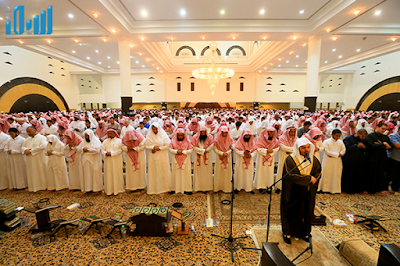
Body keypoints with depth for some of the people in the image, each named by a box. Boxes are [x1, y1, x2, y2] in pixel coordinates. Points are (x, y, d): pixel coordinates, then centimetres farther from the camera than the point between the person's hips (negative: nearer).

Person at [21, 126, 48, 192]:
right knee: (31, 174, 7)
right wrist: (25, 150, -8)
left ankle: (43, 186, 8)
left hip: (40, 160, -6)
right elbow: (23, 147, 16)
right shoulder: (27, 140, 19)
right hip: (30, 161, 6)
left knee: (41, 173, -1)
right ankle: (33, 187, 16)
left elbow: (42, 146, -18)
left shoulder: (42, 138, -4)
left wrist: (31, 150, -14)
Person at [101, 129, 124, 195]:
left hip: (117, 160, -3)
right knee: (108, 174, 4)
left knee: (116, 174, 0)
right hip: (108, 160, 3)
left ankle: (117, 189, 9)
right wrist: (105, 153, -14)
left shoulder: (119, 140, 2)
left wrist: (111, 153, -15)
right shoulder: (105, 141, 14)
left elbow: (120, 150, -8)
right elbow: (102, 149, 7)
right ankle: (109, 190, 13)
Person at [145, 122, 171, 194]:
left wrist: (159, 148, -14)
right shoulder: (149, 136, 2)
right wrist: (153, 147, -15)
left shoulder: (164, 135, -5)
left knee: (163, 172, 4)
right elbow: (146, 146, 1)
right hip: (153, 157, 2)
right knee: (153, 172, 5)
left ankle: (164, 187, 18)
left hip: (162, 157, -2)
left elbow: (167, 145, -8)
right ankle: (153, 188, 17)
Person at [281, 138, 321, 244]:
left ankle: (304, 232, 37)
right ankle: (287, 233, 27)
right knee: (292, 211, 8)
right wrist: (308, 178, -23)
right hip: (293, 192, -5)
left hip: (308, 193, 5)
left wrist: (314, 179, -13)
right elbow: (290, 176, -25)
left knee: (307, 212, 16)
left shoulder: (313, 159, -1)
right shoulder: (290, 160, -19)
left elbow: (318, 172, 8)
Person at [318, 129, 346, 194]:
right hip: (328, 161, -4)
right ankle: (324, 189, 9)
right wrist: (337, 154, -14)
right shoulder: (326, 141, -6)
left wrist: (333, 155, -12)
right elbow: (327, 151, -13)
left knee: (337, 175, 7)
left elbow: (343, 150, 4)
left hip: (337, 162, 4)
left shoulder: (340, 142, 8)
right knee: (326, 175, 1)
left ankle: (335, 189, 17)